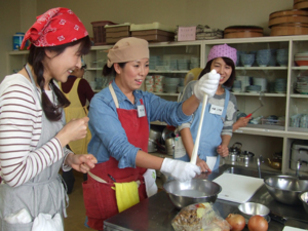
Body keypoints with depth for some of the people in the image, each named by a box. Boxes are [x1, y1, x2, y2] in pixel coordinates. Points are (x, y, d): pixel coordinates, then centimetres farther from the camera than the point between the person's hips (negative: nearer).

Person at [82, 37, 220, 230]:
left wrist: (198, 96, -35)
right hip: (108, 190, -6)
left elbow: (175, 113, -14)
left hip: (139, 184, 6)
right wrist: (167, 165, -40)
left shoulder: (144, 99, 2)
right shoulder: (101, 103, -17)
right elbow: (121, 149, -28)